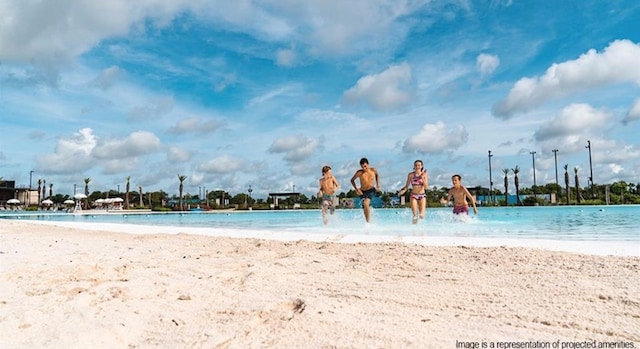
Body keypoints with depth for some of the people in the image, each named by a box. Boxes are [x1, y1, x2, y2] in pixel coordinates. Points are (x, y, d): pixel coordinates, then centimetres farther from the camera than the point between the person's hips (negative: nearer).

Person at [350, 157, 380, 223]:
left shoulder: (373, 170, -8)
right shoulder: (359, 172, -13)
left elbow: (377, 175, 17)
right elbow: (352, 180, 1)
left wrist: (378, 184, 5)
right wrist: (356, 189, -10)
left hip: (371, 190, -2)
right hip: (362, 192, 2)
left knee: (366, 203, -28)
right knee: (365, 210, 5)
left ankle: (368, 222, -23)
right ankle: (367, 222, 28)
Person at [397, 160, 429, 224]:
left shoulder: (424, 174, -1)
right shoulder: (410, 175, -1)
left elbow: (426, 187, -6)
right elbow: (407, 186, 4)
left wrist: (422, 178, -17)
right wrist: (403, 190, -16)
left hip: (422, 196, 0)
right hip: (413, 195, 0)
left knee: (422, 216, -10)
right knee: (415, 215, -8)